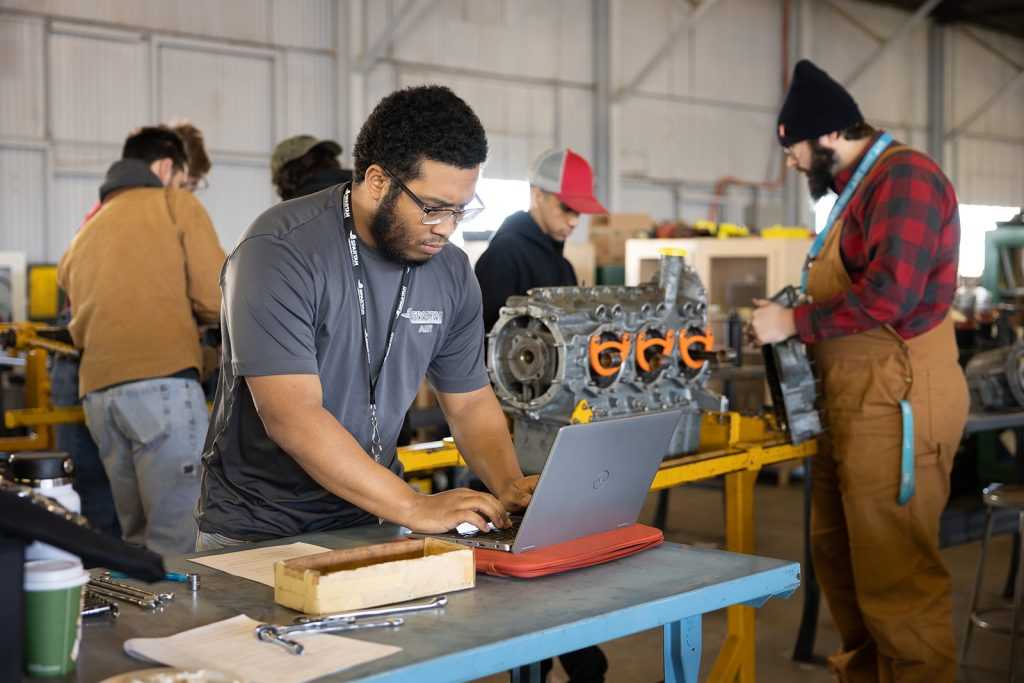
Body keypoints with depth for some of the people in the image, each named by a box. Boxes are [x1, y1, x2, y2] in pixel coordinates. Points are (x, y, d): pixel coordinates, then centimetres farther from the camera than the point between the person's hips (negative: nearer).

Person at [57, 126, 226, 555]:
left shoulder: (85, 233, 26)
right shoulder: (176, 204, 9)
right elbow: (216, 301, 0)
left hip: (97, 391, 7)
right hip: (162, 382, -6)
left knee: (137, 537, 12)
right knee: (180, 541, -8)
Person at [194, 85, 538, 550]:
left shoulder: (450, 269, 1)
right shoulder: (279, 252, -17)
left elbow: (470, 402, 10)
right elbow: (292, 418, -23)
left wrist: (510, 487, -7)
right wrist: (415, 508, -24)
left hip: (370, 523, 4)